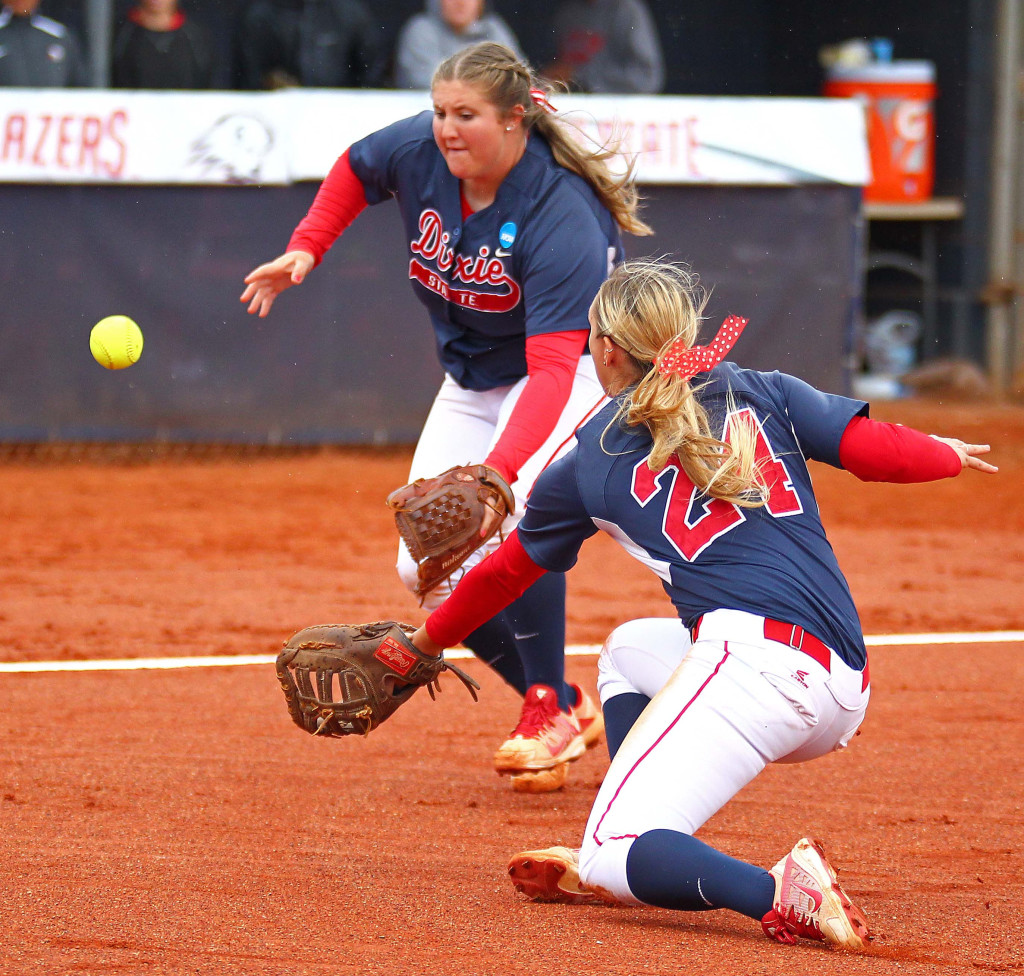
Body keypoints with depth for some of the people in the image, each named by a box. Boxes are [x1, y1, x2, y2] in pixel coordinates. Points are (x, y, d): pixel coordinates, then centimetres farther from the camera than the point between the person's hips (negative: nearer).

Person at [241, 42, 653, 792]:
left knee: (510, 512, -34)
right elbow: (357, 169, 11)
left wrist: (498, 469, -54)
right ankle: (568, 710, 14)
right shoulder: (416, 152, -16)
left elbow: (554, 366, -41)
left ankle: (550, 711, -16)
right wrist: (305, 249, -4)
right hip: (472, 383, 7)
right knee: (426, 567, -2)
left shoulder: (562, 216, -34)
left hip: (579, 370, -7)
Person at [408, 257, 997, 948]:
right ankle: (621, 867, 19)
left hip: (754, 652, -6)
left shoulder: (586, 466, 15)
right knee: (631, 649, 33)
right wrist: (950, 455, 31)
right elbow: (879, 452, 9)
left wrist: (428, 642, 46)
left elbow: (504, 574, 28)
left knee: (610, 856, -10)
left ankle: (777, 892, -36)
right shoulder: (764, 394, 19)